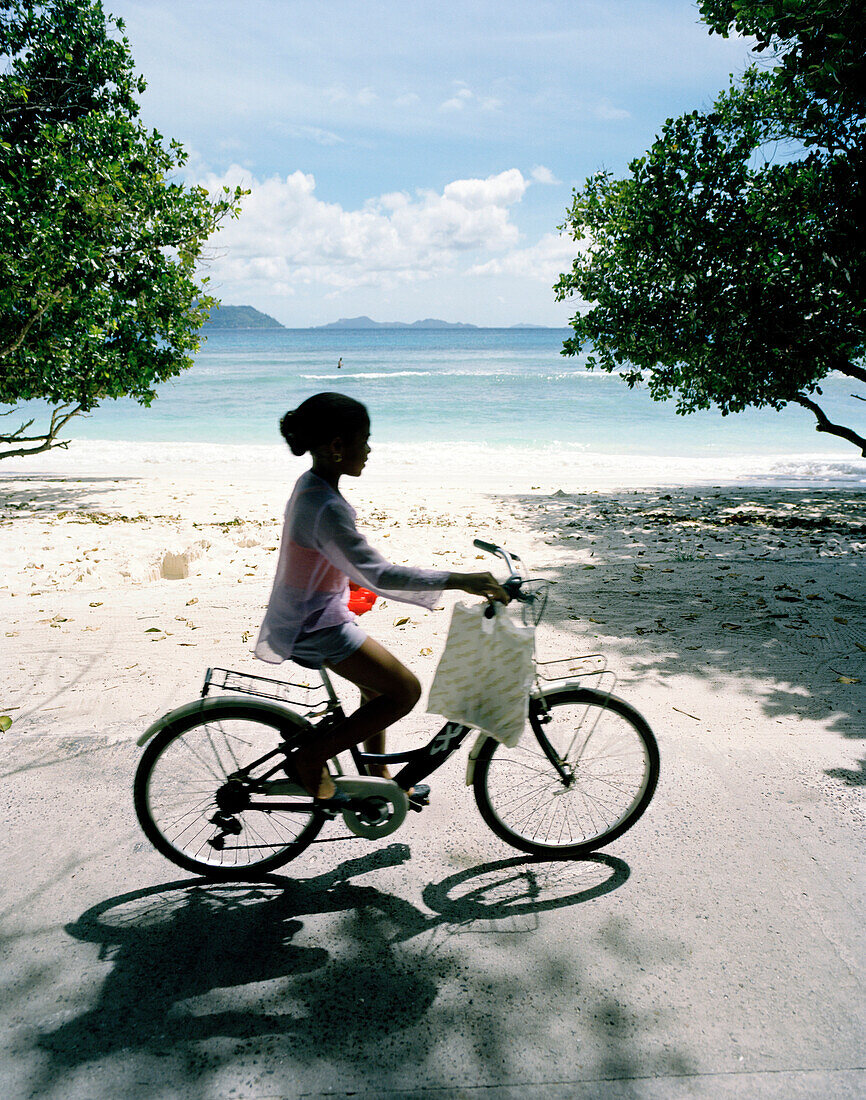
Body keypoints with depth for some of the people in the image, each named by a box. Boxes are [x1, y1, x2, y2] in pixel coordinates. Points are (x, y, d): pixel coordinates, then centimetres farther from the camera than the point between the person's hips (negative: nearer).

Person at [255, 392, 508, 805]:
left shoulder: (310, 484, 3)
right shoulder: (326, 508, -29)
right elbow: (380, 575, -32)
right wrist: (460, 580, -31)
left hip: (306, 615, 10)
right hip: (313, 626, -10)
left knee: (379, 684, 22)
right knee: (405, 690, -7)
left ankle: (378, 775, 39)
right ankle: (311, 759, 0)